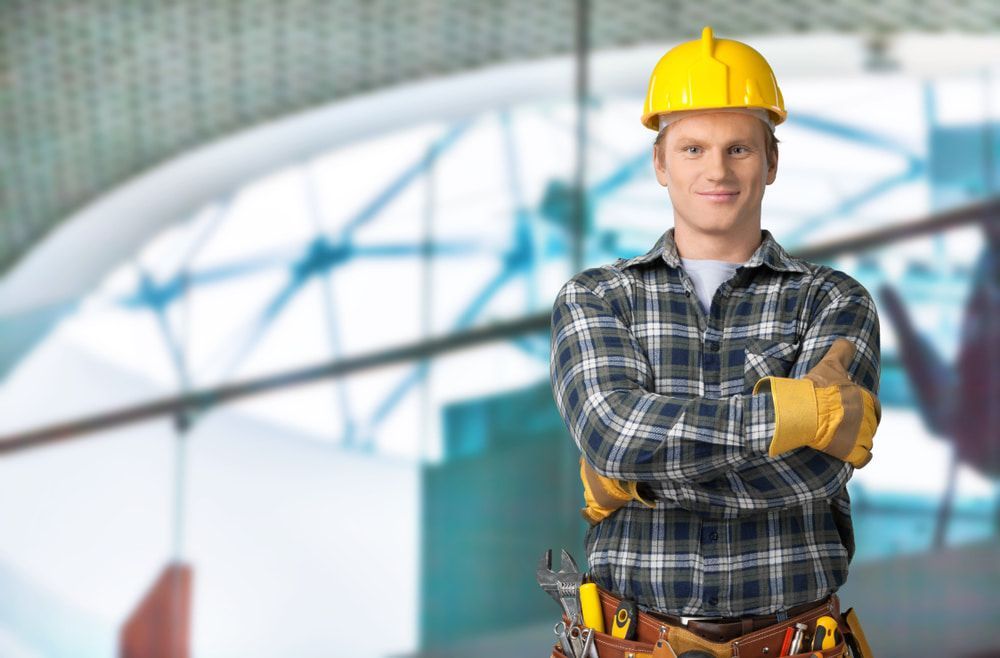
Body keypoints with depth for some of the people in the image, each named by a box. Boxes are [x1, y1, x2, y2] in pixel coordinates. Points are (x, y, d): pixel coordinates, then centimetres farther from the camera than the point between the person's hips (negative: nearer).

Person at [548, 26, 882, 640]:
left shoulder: (837, 304, 2)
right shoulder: (592, 301, 4)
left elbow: (813, 467, -14)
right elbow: (611, 429, -16)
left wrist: (638, 477, -13)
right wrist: (803, 409, -18)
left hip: (786, 640, 0)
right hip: (636, 640, 1)